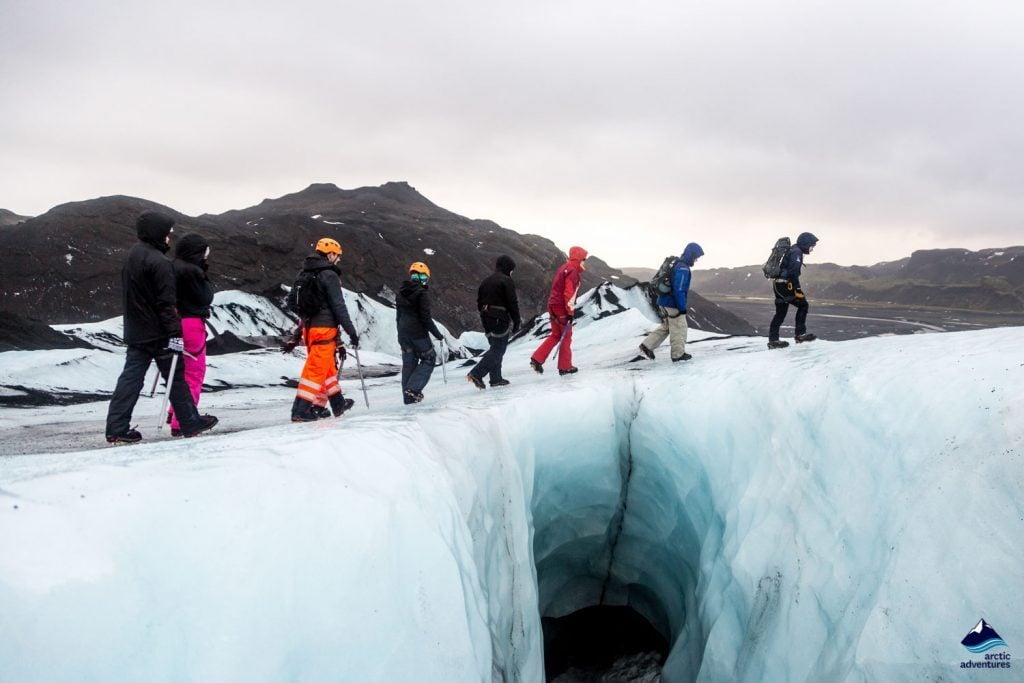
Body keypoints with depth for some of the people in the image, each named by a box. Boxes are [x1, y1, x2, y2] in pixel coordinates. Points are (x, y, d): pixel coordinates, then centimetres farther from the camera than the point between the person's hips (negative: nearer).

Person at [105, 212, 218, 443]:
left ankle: (117, 428, 2)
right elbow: (166, 302, -21)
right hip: (158, 333, -8)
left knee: (131, 376, 5)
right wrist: (175, 333, -21)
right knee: (176, 377, 3)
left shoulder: (132, 257, 14)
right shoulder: (159, 262, -17)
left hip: (135, 332, 8)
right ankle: (190, 422, 13)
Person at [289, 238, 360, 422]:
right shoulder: (329, 275, -13)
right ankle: (301, 410, -7)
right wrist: (351, 331, -11)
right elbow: (338, 306, -15)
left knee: (328, 366, 18)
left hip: (308, 327, 9)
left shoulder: (303, 274, 12)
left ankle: (338, 403, 29)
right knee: (317, 369, -5)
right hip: (325, 328, -8)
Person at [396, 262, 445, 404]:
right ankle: (413, 388, -6)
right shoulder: (421, 293, -14)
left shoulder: (400, 293, 10)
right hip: (418, 333, -7)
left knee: (408, 363, 13)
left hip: (403, 333, 7)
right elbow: (425, 317, -17)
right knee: (429, 358, 8)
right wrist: (437, 334, -8)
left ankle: (408, 397, 14)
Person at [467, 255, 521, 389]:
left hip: (486, 319, 8)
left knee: (495, 347, 17)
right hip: (500, 320, -8)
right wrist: (516, 321, -7)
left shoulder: (486, 281, 16)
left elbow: (479, 302, 17)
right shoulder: (506, 280, -9)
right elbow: (512, 303, -13)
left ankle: (496, 378, 16)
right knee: (498, 349, -7)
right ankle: (476, 374, -18)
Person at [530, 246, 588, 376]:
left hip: (553, 306, 9)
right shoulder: (573, 271, -13)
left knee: (556, 335, 16)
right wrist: (570, 312, -19)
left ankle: (537, 359, 5)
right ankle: (565, 367, 9)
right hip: (562, 308, -9)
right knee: (566, 337, 3)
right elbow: (569, 293, -21)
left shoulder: (563, 268, 17)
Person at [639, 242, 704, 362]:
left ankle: (647, 345, 12)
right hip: (673, 304, -9)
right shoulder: (683, 268, -19)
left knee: (666, 326, 19)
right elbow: (679, 289, -25)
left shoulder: (676, 264, 12)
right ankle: (678, 354, 17)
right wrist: (682, 307, -20)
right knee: (679, 329, 5)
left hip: (664, 302, 9)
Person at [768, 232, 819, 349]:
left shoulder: (792, 250, 20)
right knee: (802, 305, 0)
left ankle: (773, 340, 11)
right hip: (785, 285, -10)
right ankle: (800, 334, 0)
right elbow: (793, 272, -22)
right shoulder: (796, 252, -11)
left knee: (780, 312, 11)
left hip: (778, 284, 10)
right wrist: (797, 290, -22)